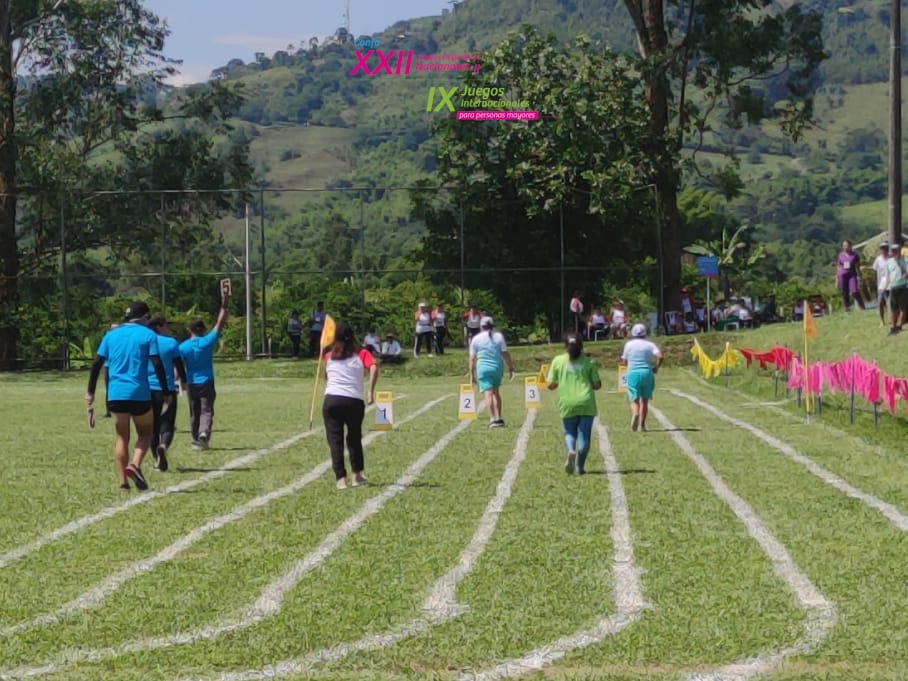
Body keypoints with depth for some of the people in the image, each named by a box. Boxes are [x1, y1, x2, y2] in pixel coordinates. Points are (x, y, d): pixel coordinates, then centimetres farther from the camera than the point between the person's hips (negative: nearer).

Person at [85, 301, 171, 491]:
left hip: (116, 394, 3)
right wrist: (167, 393, -1)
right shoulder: (148, 335, 1)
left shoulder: (111, 334, 11)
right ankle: (135, 465, -12)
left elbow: (97, 364, 8)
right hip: (140, 393, -3)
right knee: (145, 433, 13)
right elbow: (157, 365, -6)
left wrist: (90, 391, 12)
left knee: (122, 437, 11)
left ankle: (123, 480, 5)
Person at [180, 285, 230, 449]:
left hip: (191, 383, 2)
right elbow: (220, 324, -5)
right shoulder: (207, 342, -8)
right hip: (206, 382, -2)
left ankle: (196, 439, 16)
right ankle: (204, 432, -27)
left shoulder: (183, 347, -3)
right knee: (206, 411, -3)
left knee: (194, 413, 13)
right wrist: (224, 305, -2)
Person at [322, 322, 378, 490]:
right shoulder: (361, 354, 8)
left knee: (335, 440, 3)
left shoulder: (329, 356, 14)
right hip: (355, 401, 0)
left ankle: (341, 478, -6)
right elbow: (374, 368, -10)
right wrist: (371, 392, -9)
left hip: (331, 400, 0)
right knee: (354, 438, 19)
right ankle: (357, 475, 21)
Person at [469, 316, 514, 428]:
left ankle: (493, 419, -21)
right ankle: (498, 417, 18)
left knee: (488, 393, -9)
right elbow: (505, 354, 2)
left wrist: (472, 374, 7)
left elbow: (472, 358, 3)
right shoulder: (499, 336, 6)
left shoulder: (476, 339, 4)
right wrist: (510, 368, 9)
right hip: (497, 367, 2)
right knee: (496, 392, 19)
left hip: (483, 368, -2)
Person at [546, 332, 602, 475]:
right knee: (584, 435, 7)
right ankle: (579, 467, 2)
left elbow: (550, 385, 1)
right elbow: (597, 385, 2)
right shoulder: (588, 362, 3)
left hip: (567, 404, 0)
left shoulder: (558, 361, 2)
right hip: (586, 404, 0)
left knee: (569, 433, 15)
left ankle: (571, 451, -17)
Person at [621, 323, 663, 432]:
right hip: (647, 373, 1)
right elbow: (660, 356, -10)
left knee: (634, 399, -2)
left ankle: (635, 414, -33)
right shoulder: (650, 345, 5)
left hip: (633, 373, -1)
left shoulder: (629, 344, 7)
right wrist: (656, 368, 6)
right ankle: (642, 424, 10)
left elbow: (624, 361, 12)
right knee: (644, 400, 12)